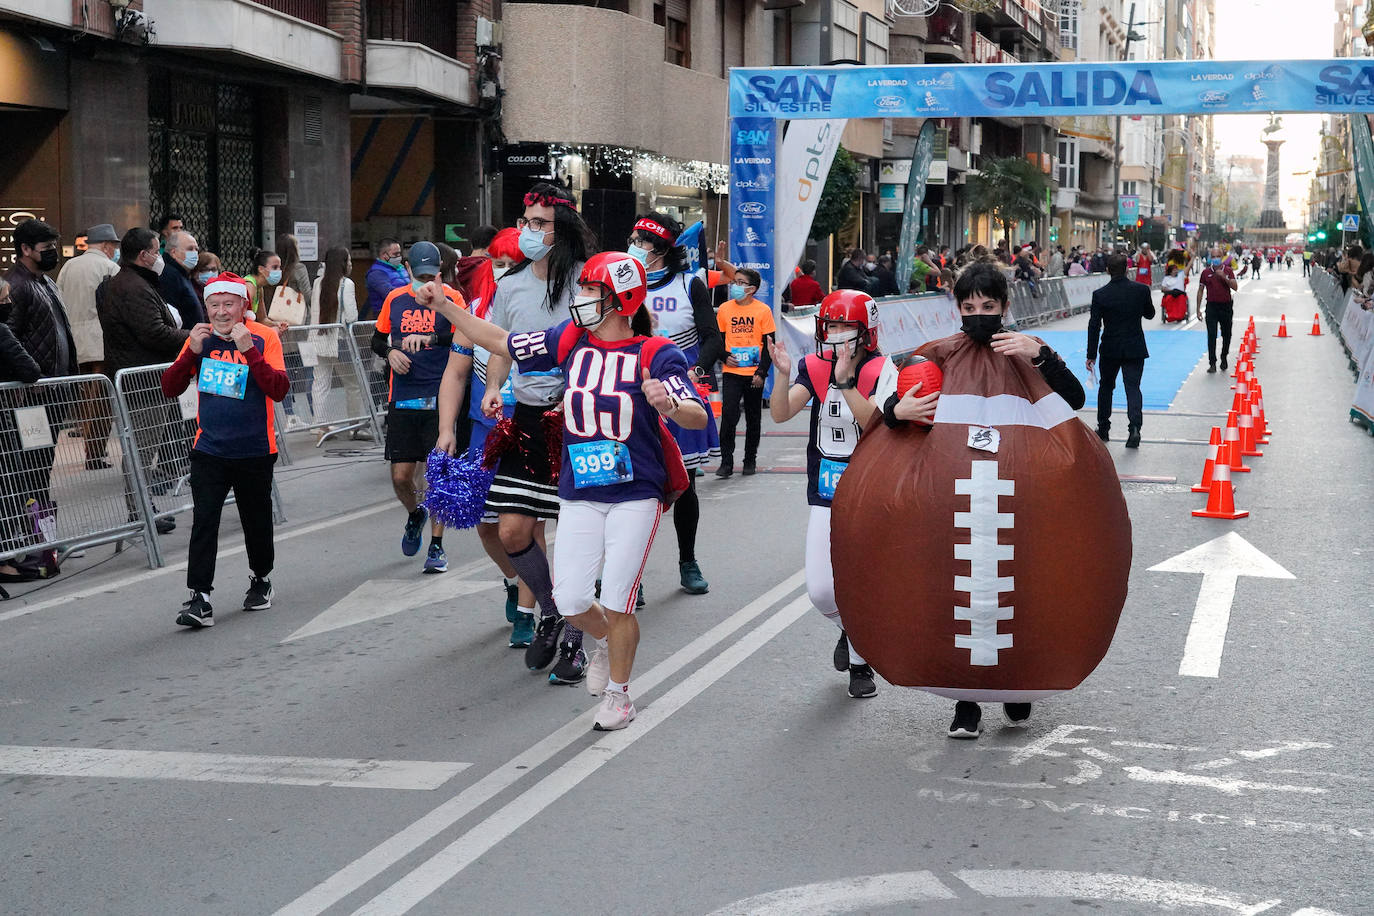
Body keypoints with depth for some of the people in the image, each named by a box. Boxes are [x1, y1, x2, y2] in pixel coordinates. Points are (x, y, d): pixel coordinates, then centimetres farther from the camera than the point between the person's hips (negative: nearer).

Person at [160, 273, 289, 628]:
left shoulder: (264, 338, -6)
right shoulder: (200, 338, 3)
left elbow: (279, 390, -18)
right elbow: (170, 389, 0)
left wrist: (249, 351, -27)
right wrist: (192, 352, -14)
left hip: (255, 451, -1)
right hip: (209, 449, 1)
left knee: (256, 520, 13)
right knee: (203, 522, -10)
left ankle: (261, 579, 37)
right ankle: (199, 599, -11)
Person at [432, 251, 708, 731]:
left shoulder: (655, 353, -11)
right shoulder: (570, 340, 3)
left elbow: (699, 418, -18)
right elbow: (501, 343, 13)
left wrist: (668, 406, -40)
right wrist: (444, 307, 8)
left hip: (635, 496, -4)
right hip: (579, 495, 4)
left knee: (617, 604, -2)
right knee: (571, 601, 2)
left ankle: (618, 695, 20)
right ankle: (607, 641, 36)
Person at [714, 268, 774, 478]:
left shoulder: (763, 311, -2)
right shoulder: (725, 309, 3)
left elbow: (769, 344, 0)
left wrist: (761, 372, -7)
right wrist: (725, 356, -6)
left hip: (754, 373, 0)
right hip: (731, 373, 0)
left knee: (753, 418, 9)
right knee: (728, 415, -10)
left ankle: (750, 460, 22)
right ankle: (726, 462, -5)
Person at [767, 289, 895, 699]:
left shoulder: (881, 371, -9)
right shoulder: (815, 367, 1)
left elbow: (875, 423, -24)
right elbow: (780, 415, -11)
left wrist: (845, 381, -31)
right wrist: (783, 375, -27)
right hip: (824, 497, 3)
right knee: (820, 590, 1)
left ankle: (860, 663, 20)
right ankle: (850, 629, 35)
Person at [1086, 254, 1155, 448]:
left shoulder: (1100, 295, -10)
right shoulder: (1141, 290, -7)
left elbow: (1094, 326, -8)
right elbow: (1150, 314, 9)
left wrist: (1091, 355, -4)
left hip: (1110, 349, 0)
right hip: (1135, 348, 0)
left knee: (1106, 387, 17)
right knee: (1133, 387, 0)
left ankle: (1103, 428, 25)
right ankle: (1134, 426, -20)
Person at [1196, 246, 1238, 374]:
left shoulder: (1228, 271, 2)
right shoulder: (1206, 272, 2)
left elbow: (1235, 287, -7)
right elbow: (1200, 290, 6)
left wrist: (1224, 277, -22)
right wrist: (1198, 309, 2)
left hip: (1226, 306, 1)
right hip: (1212, 306, -1)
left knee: (1226, 335, 11)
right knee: (1211, 336, -7)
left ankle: (1224, 357, 32)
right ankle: (1212, 363, -6)